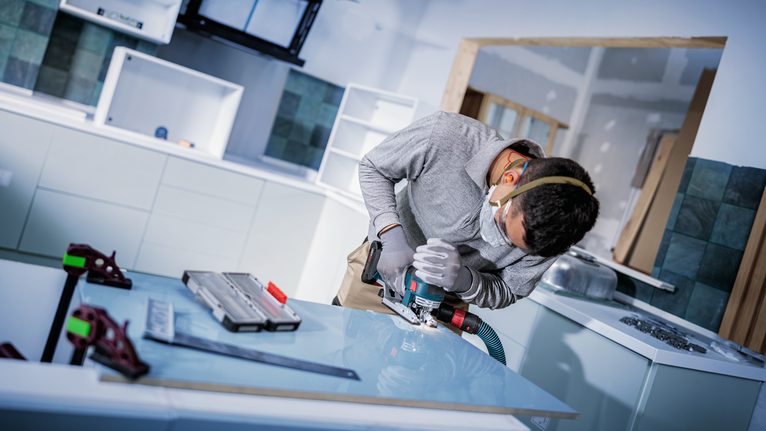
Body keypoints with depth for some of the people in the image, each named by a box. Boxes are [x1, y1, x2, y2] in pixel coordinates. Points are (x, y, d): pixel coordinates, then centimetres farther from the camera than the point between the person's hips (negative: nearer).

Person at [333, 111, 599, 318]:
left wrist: (463, 280, -34)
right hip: (382, 264, 0)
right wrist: (391, 234, -32)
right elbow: (373, 167, -17)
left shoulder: (548, 228, -29)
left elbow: (508, 293, -12)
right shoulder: (446, 136, -37)